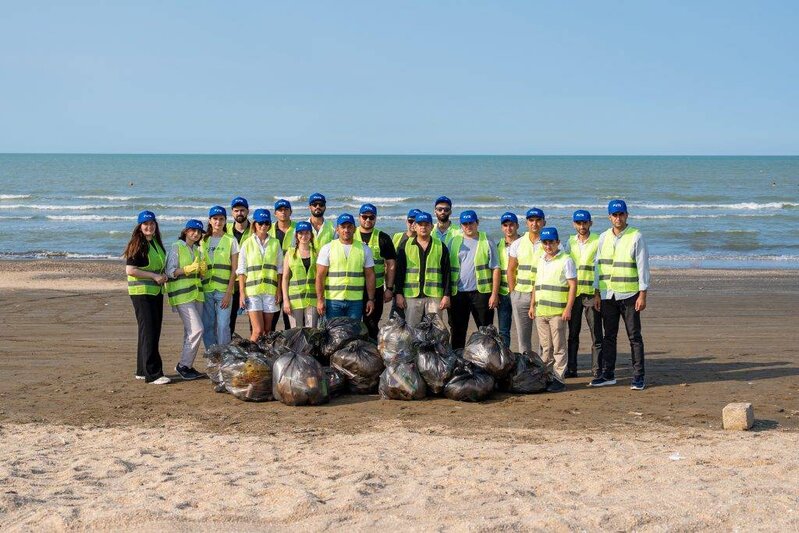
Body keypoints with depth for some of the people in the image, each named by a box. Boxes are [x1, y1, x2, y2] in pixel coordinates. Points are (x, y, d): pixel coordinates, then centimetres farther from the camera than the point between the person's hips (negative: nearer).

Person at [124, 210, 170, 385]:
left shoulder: (156, 243, 13)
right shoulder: (137, 245, -11)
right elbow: (130, 270, -17)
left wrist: (163, 276, 5)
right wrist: (154, 276, -18)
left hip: (156, 292, 8)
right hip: (141, 292, -8)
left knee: (154, 331, 11)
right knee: (148, 331, -11)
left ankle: (142, 370, 20)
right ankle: (153, 374, -12)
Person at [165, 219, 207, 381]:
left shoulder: (197, 250, 16)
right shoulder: (176, 247, -4)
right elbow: (170, 272, -10)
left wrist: (203, 270, -1)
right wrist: (188, 269, -20)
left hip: (196, 294, 7)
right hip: (182, 295, -7)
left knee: (190, 332, 8)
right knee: (196, 329, -15)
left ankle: (187, 366, 15)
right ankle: (183, 365, -7)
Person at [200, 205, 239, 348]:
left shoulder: (231, 240, 3)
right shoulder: (203, 240, 12)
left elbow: (234, 269, -1)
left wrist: (229, 293, -9)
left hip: (224, 290, -3)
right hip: (206, 289, 3)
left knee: (223, 327, -8)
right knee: (207, 326, 2)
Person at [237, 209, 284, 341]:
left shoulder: (275, 243, 9)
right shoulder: (247, 244, 4)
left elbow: (279, 270, 11)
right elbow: (241, 271, 3)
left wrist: (279, 291, 3)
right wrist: (242, 293, -4)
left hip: (270, 290, 2)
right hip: (252, 290, -2)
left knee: (267, 330, 3)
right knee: (258, 330, -12)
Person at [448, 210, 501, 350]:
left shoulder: (487, 242, 3)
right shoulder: (454, 242, 11)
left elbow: (495, 269, -1)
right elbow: (446, 268, 10)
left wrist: (494, 294, -8)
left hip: (481, 292, -2)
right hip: (458, 292, 3)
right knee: (457, 331, 8)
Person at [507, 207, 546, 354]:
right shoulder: (518, 244, 8)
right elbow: (511, 270, 12)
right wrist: (513, 293, 5)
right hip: (520, 295, 3)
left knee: (539, 336, -4)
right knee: (522, 336, 7)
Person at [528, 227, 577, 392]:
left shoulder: (565, 260, -5)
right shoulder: (540, 260, 15)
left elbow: (573, 285, -8)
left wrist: (568, 308, -14)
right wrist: (532, 305, 17)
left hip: (558, 312, -6)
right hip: (540, 311, 6)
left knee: (558, 347, -3)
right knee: (545, 347, 12)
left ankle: (559, 379, 1)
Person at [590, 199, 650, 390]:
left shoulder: (636, 237, -4)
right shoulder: (603, 238, 10)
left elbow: (643, 267, -6)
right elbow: (598, 266, 14)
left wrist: (642, 294, -12)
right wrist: (596, 293, 9)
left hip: (629, 295, -4)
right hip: (607, 295, 5)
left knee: (634, 337, 0)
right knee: (608, 336, 9)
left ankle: (638, 376, 3)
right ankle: (607, 374, 16)